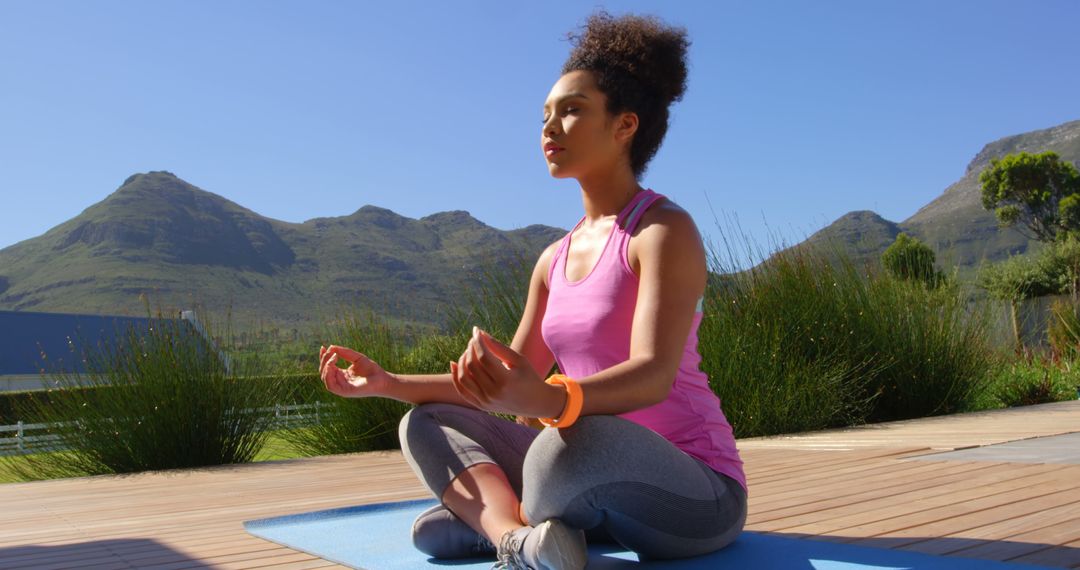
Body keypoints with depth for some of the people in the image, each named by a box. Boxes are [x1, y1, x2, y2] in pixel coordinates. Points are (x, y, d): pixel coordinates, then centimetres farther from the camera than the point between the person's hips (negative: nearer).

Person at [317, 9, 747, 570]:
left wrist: (551, 401, -47)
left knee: (572, 440, -41)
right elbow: (501, 385, 12)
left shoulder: (665, 229, -12)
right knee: (425, 424, 4)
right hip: (604, 485, 8)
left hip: (696, 495, -8)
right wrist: (387, 382, 4)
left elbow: (653, 375, -26)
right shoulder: (554, 259, 11)